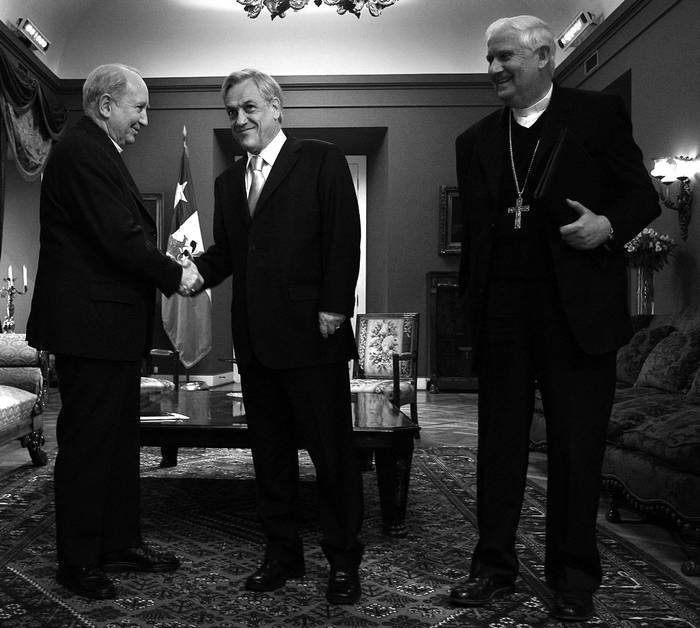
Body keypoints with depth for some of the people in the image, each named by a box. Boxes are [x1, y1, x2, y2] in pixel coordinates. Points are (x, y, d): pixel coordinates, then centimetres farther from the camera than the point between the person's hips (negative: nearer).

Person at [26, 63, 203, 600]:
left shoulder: (98, 153, 19)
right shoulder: (81, 152, -15)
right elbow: (120, 237, -21)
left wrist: (172, 269, 5)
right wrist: (174, 276, -10)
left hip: (114, 325, 11)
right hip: (90, 322, -11)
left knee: (120, 439, 16)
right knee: (87, 441, -1)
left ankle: (121, 543, 27)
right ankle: (78, 561, 11)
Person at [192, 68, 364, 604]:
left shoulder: (322, 161, 1)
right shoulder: (229, 182, 18)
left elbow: (345, 238, -6)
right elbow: (225, 251, 16)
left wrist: (334, 307, -14)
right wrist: (196, 272, -5)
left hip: (311, 337, -6)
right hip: (254, 340, 6)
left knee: (332, 450, 1)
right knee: (270, 453, 12)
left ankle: (344, 560, 13)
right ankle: (283, 553, 24)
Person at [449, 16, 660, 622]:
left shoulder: (599, 114, 4)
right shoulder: (476, 140, 14)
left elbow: (643, 195, 3)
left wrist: (608, 225, -17)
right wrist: (471, 301, 10)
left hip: (577, 309, -3)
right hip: (501, 309, 4)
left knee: (577, 446, 4)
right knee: (499, 442, 9)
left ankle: (574, 579, 19)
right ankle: (494, 565, 21)